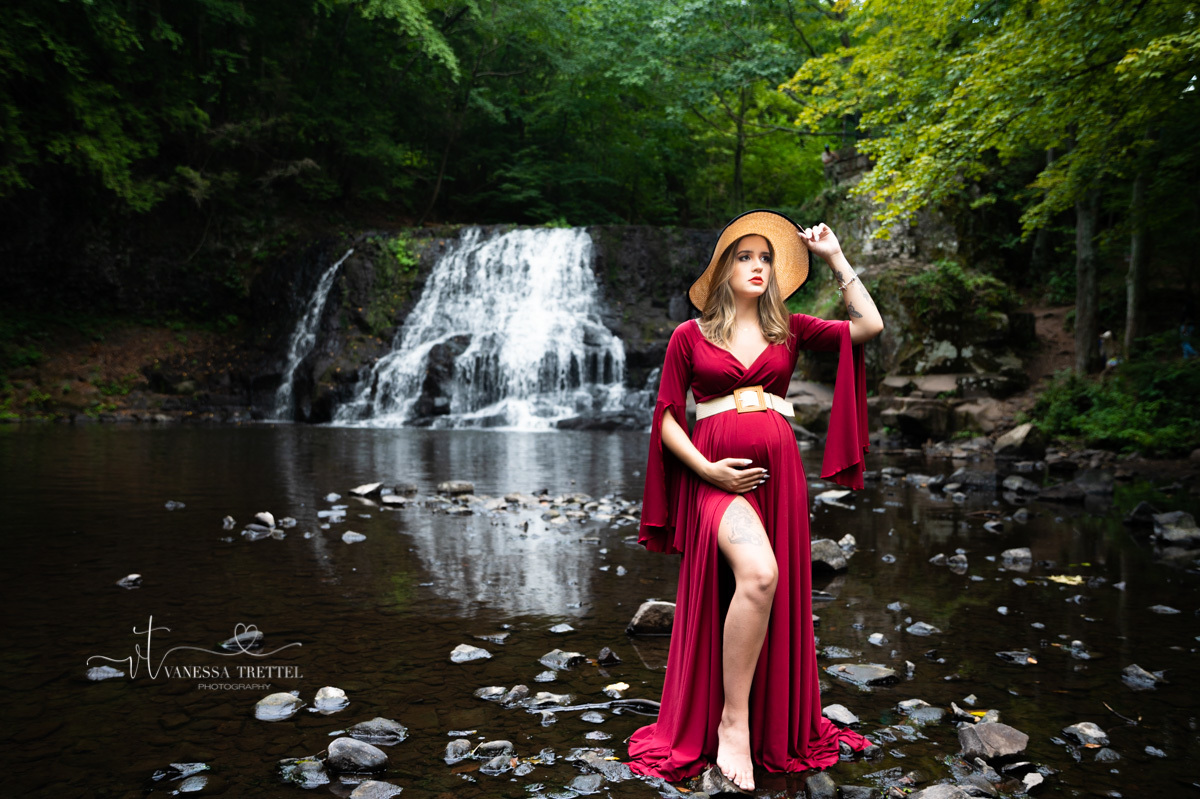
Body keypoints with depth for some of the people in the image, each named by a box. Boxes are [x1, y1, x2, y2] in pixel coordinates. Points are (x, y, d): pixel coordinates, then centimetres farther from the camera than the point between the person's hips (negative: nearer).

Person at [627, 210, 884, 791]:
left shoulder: (789, 329, 13)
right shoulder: (689, 335, 6)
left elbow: (870, 326, 5)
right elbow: (666, 417, 5)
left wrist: (835, 258, 8)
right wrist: (705, 469, -9)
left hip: (777, 472, 4)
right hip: (714, 473, -4)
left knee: (774, 591, 3)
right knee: (758, 573, -28)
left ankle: (775, 729, 22)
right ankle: (731, 722, -14)